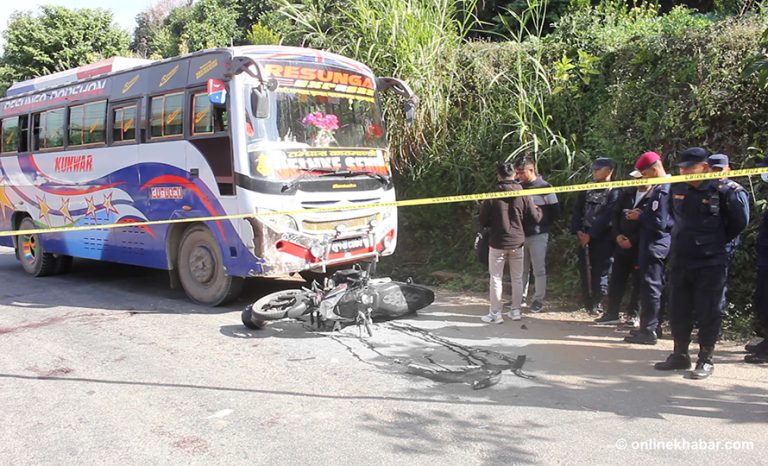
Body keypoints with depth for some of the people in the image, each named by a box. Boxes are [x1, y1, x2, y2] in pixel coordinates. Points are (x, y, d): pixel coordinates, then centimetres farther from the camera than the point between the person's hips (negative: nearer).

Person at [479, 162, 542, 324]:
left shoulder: (492, 197, -10)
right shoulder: (523, 195, -5)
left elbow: (483, 221, -4)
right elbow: (535, 217, -1)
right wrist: (539, 209, 21)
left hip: (497, 243, -2)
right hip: (517, 242, 2)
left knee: (496, 278, 5)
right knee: (517, 278, 14)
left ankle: (495, 314, 7)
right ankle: (515, 311, 21)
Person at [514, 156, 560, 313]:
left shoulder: (545, 187, -7)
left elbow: (555, 212, -3)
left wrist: (543, 224, -3)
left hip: (538, 235, -4)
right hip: (520, 234, 5)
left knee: (539, 270, 2)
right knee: (522, 269, 13)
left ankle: (538, 300, 10)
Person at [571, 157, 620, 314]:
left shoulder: (614, 192, -4)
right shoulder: (587, 189, 13)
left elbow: (607, 217, -13)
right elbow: (577, 211, 10)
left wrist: (591, 234, -15)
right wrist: (577, 230, -4)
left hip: (602, 238, -5)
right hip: (584, 237, 5)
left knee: (601, 272, -3)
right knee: (584, 270, 7)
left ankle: (598, 303, 6)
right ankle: (587, 302, 16)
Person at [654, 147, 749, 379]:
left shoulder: (721, 191, -10)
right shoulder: (677, 189, 4)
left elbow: (740, 223, -5)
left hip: (711, 263, -5)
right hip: (681, 262, 5)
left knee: (708, 312, 2)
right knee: (678, 310, 11)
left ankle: (706, 359, 14)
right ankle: (680, 354, 25)